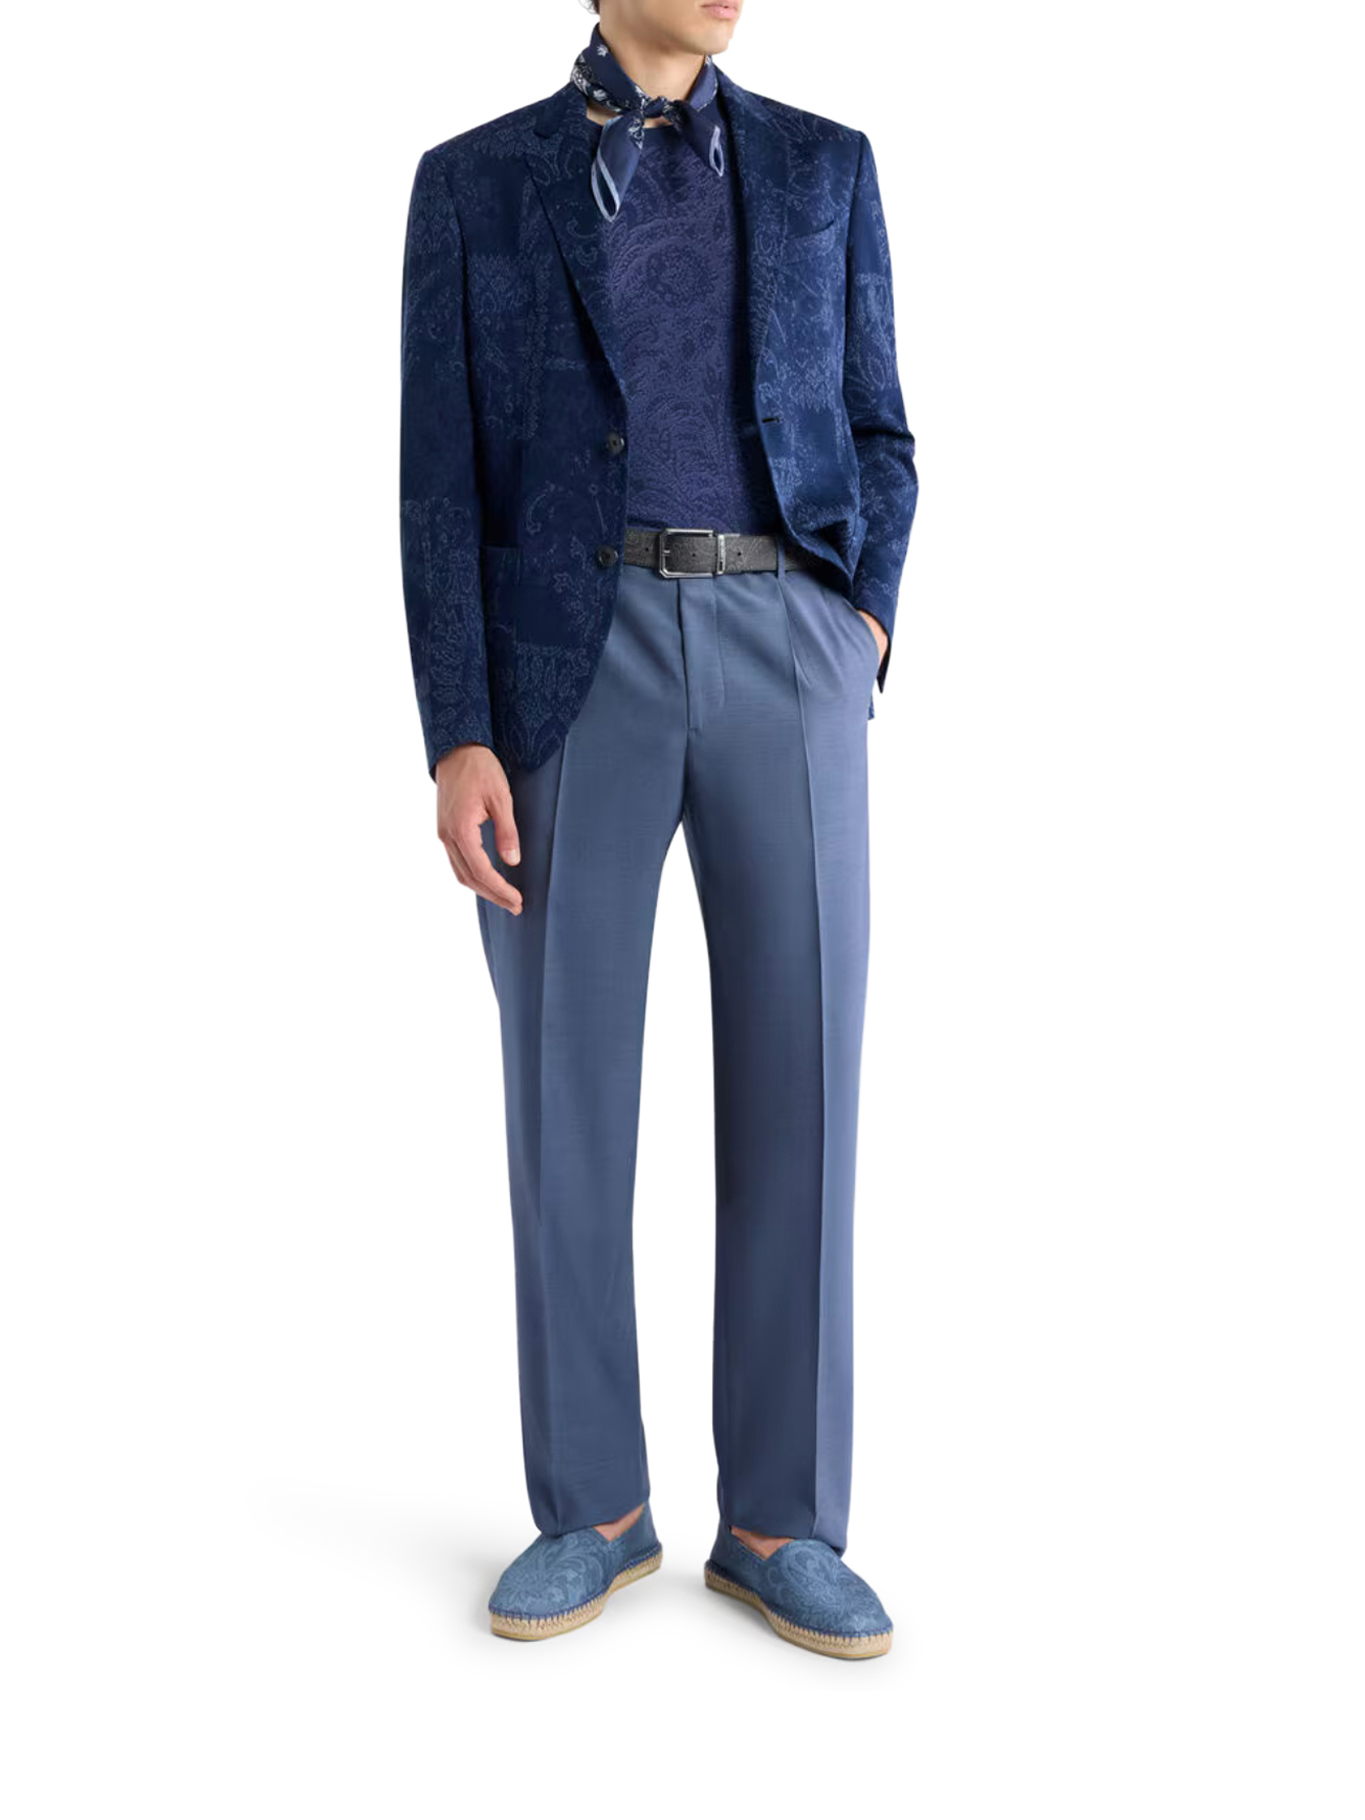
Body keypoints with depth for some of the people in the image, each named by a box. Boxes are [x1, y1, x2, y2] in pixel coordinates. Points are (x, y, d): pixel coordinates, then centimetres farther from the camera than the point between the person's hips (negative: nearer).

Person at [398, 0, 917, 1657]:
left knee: (795, 1088, -2)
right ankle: (594, 1507, 17)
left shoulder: (824, 166, 17)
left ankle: (779, 1520, 12)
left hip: (784, 659, 2)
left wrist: (867, 623, -3)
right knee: (566, 1096, 0)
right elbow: (443, 486, 3)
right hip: (570, 667, -1)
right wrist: (456, 740, -8)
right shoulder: (472, 182, 11)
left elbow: (874, 436, 17)